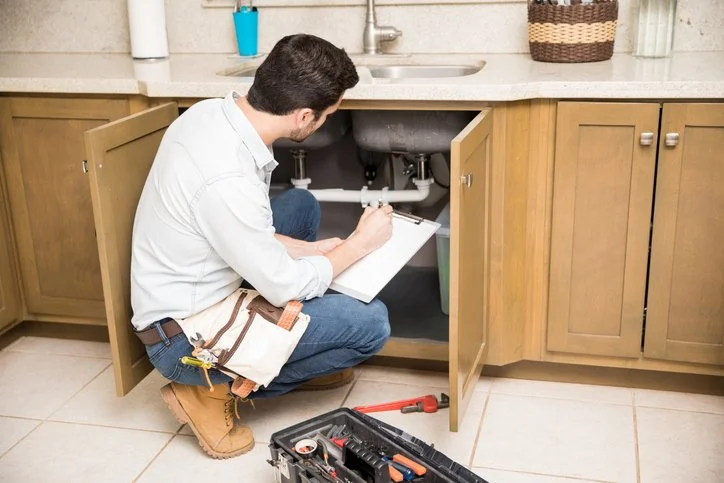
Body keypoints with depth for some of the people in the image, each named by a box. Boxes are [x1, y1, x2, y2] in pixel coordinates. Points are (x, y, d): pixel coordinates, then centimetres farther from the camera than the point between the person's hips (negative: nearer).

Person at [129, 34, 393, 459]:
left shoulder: (211, 112, -7)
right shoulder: (228, 180, -33)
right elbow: (285, 288, -20)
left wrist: (308, 249, 3)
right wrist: (359, 243, -7)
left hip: (198, 295, 9)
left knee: (302, 204, 16)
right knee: (372, 323, -11)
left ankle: (303, 358, 21)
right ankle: (214, 391, 0)